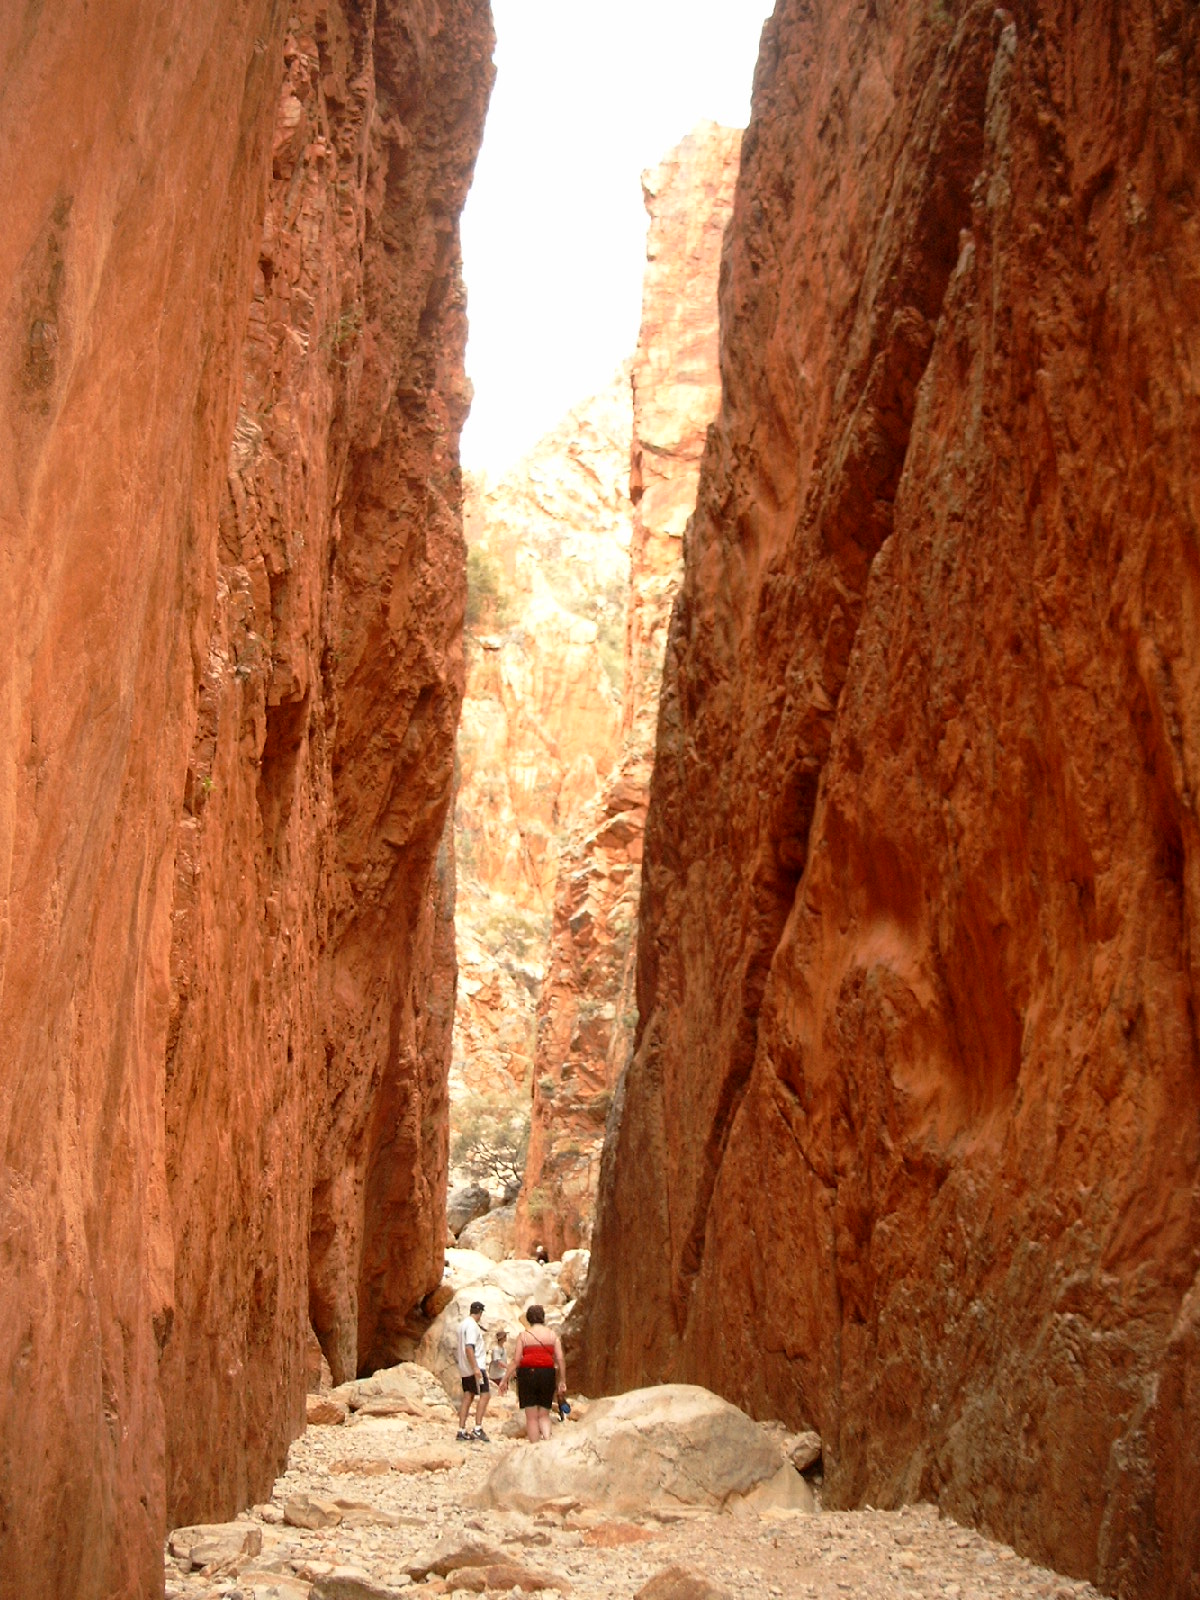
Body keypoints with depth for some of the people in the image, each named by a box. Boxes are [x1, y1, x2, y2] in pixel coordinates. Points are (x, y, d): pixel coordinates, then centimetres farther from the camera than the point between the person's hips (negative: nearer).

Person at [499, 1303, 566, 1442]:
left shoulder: (523, 1336, 0)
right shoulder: (553, 1335, 5)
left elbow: (515, 1360, -5)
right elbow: (560, 1359, 0)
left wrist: (505, 1380, 0)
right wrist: (562, 1381, 6)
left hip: (527, 1374, -2)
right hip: (547, 1374, 2)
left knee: (531, 1417, 5)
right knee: (544, 1414, 12)